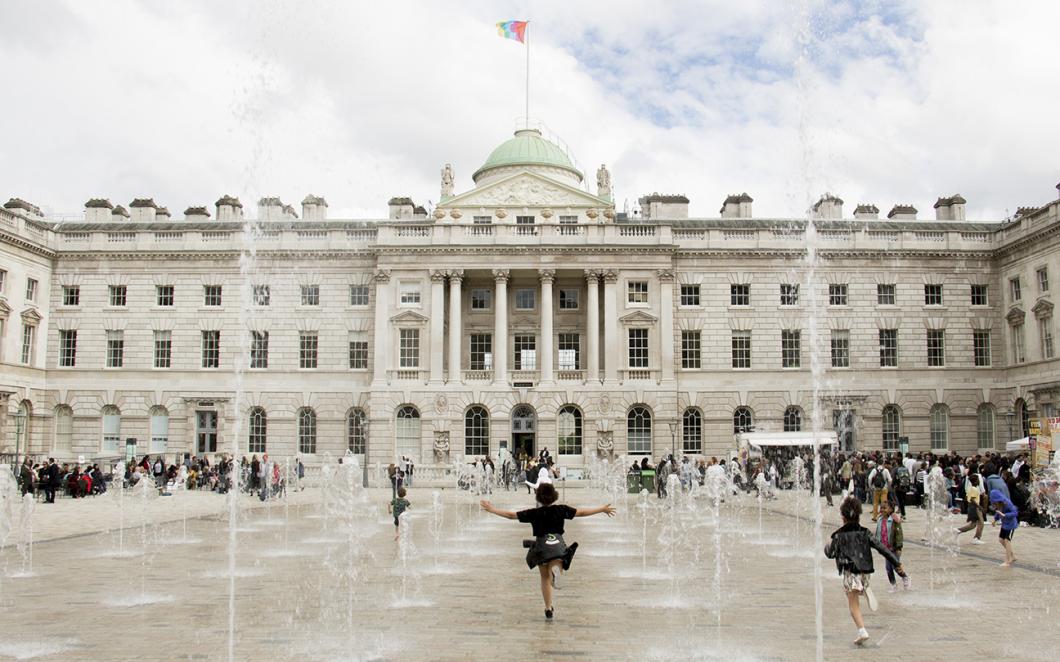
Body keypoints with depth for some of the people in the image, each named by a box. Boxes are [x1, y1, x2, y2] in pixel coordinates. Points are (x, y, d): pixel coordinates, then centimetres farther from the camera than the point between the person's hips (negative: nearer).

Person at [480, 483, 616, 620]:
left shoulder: (534, 513, -1)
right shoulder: (561, 509, -1)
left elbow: (510, 515, 2)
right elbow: (582, 512, 3)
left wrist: (491, 509, 13)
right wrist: (602, 509, 12)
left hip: (541, 546, 1)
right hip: (557, 544, -1)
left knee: (545, 578, 14)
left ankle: (549, 609, 16)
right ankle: (555, 570, -39)